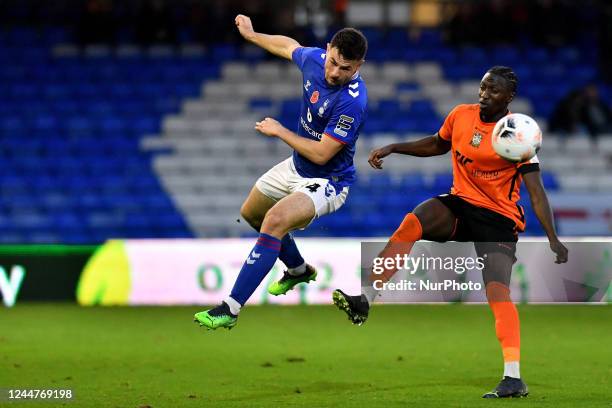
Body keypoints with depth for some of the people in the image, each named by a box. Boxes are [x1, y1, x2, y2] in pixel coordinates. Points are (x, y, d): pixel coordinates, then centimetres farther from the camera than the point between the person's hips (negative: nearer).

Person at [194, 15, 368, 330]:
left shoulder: (352, 101, -33)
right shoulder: (314, 59, -12)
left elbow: (321, 153, -29)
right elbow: (288, 46, 13)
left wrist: (279, 131, -18)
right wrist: (251, 34, 28)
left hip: (327, 182, -9)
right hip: (297, 166, 9)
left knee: (275, 221, -32)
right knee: (251, 213, 28)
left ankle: (230, 309, -33)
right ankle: (299, 270, 51)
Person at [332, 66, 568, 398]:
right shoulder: (461, 115, 1)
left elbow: (536, 192, -15)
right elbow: (438, 144, 23)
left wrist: (553, 239, -23)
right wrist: (393, 148, 14)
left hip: (499, 218, -4)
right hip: (460, 205, 4)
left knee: (498, 292, -19)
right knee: (412, 222, -27)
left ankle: (513, 378, -19)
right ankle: (364, 302, -30)